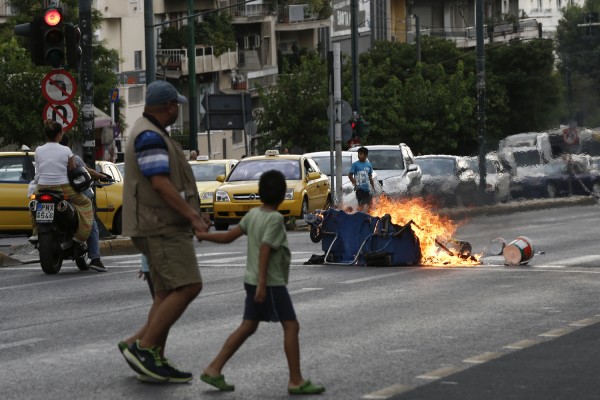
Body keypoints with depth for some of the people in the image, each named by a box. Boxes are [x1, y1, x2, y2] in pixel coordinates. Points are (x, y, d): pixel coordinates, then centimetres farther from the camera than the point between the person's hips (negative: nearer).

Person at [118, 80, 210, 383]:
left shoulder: (151, 134, 19)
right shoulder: (149, 136, -16)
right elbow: (160, 184, -23)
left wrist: (191, 215, 22)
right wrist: (194, 218, -23)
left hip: (164, 226, 11)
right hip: (161, 227, -11)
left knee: (167, 294, 9)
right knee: (187, 287, -15)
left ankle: (155, 362, 7)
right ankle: (143, 347, -14)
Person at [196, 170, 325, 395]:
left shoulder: (253, 214, 7)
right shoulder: (275, 219, -15)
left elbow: (228, 237, 10)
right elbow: (264, 251, -22)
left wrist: (203, 236, 25)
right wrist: (262, 284, -24)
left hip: (253, 281, 8)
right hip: (271, 283, -8)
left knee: (248, 327, 13)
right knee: (291, 326, -4)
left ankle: (213, 370, 12)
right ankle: (296, 381, -5)